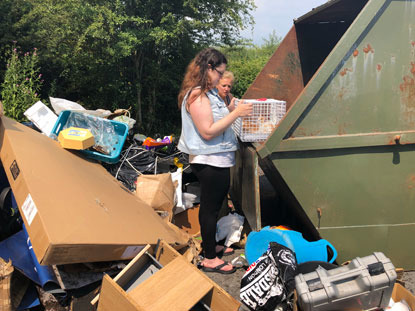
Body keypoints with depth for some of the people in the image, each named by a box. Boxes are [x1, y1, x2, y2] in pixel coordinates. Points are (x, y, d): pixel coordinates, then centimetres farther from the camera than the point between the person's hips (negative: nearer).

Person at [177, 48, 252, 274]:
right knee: (210, 207, 0)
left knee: (212, 204, 20)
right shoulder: (197, 96, -20)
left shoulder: (209, 92, 13)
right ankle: (210, 259, 14)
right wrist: (235, 113, -22)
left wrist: (232, 109, 8)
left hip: (216, 159, 10)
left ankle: (209, 245, 36)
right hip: (209, 161, -10)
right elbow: (208, 132, -25)